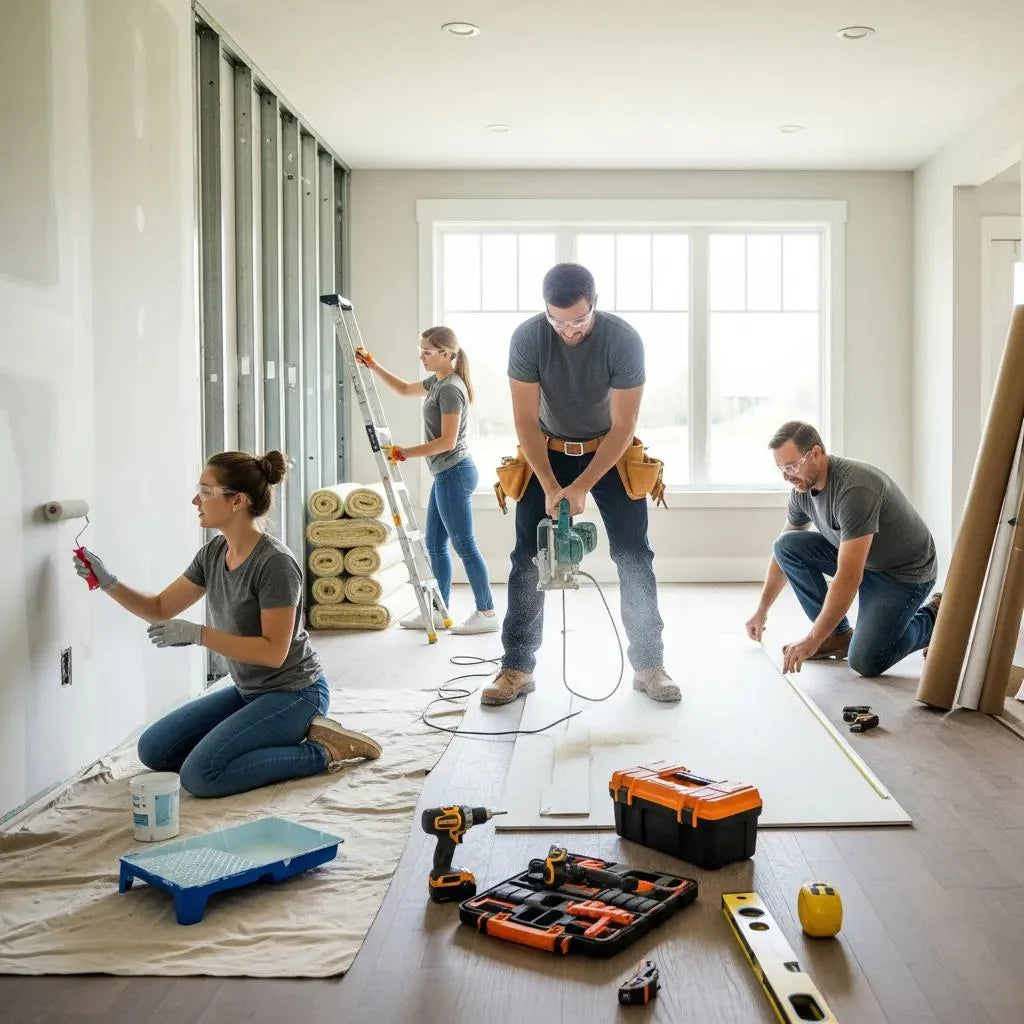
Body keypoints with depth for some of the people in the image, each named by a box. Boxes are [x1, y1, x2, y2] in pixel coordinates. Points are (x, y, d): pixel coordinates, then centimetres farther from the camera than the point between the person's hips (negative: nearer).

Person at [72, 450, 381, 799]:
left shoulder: (275, 563, -24)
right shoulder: (214, 553, 1)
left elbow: (274, 651, -25)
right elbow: (160, 609, 10)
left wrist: (197, 634, -26)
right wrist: (109, 583, -5)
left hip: (293, 693, -9)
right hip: (248, 691, 9)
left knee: (201, 775, -22)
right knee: (153, 750, 5)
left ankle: (319, 752, -6)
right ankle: (288, 739, 11)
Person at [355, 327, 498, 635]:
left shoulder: (450, 389, -17)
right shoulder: (437, 382, 12)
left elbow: (447, 441, -21)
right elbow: (405, 389, 30)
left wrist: (406, 453, -16)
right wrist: (373, 366, 23)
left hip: (454, 473, -10)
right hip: (445, 474, 10)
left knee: (464, 545, -6)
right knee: (435, 545, 12)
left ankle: (487, 613, 0)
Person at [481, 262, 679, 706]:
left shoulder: (623, 340, -25)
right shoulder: (527, 338, -22)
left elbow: (622, 427, -21)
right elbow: (526, 420, -17)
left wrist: (580, 488, -26)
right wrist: (550, 487, -25)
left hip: (610, 452, -1)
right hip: (547, 452, 1)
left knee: (634, 557, -5)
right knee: (528, 560, -3)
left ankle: (648, 665, 5)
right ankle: (517, 668, 4)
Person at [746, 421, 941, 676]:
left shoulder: (855, 489, -34)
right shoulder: (803, 486, -8)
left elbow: (848, 578, -37)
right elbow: (784, 552, 8)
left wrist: (812, 640, -36)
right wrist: (761, 610, 11)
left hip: (903, 571, -8)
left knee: (865, 661, -21)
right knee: (786, 544, -11)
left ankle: (933, 619, 8)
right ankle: (839, 634, -1)